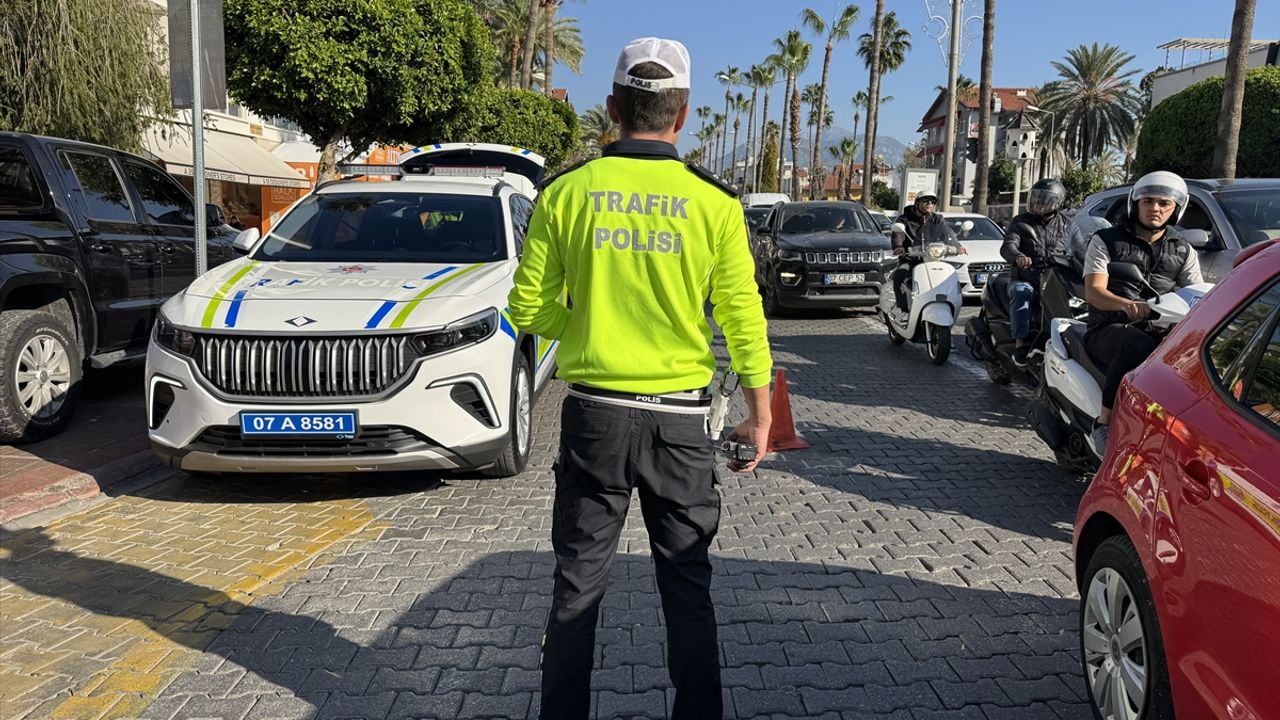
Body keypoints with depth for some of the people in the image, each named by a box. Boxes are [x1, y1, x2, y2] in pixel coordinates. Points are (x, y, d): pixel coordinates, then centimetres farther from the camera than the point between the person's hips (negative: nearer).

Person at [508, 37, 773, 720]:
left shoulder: (566, 191, -3)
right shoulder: (714, 202, -4)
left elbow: (529, 308, 0)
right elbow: (744, 322, -2)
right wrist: (760, 414, 9)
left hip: (593, 413, 1)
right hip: (678, 419, 0)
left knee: (578, 582, 12)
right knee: (687, 585, 13)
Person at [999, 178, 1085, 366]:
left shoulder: (1068, 226, 16)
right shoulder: (1020, 222, 8)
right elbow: (1007, 246, -7)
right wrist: (1018, 257, -30)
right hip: (1025, 279, -2)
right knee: (1020, 293, -35)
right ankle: (1020, 341, -42)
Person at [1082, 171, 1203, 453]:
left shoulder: (1184, 251, 19)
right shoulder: (1106, 240, 6)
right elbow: (1093, 292, -7)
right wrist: (1125, 304, -29)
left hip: (1162, 331, 4)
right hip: (1110, 329, -4)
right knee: (1139, 346, -39)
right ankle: (1104, 424, -30)